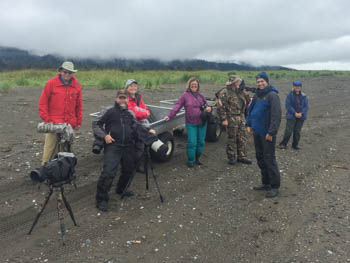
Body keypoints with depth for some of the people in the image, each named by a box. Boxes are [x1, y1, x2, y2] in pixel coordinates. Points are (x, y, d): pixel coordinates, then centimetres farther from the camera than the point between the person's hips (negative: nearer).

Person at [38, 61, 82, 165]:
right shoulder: (51, 83, -1)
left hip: (70, 124, 3)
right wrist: (46, 119, -6)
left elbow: (79, 106, 12)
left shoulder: (77, 86, 7)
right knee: (49, 148, -2)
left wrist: (78, 122, 10)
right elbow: (42, 103, 0)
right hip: (53, 123, -3)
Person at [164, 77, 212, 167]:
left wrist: (209, 108, -5)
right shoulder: (185, 95, -4)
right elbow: (177, 106, -7)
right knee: (192, 142, -5)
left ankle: (197, 158, 28)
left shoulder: (201, 96, 10)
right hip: (191, 124, -4)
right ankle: (190, 161, 11)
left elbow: (206, 105, 19)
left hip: (202, 123, 5)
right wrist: (170, 116, -16)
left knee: (201, 142, 11)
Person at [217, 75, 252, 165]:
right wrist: (224, 119, -18)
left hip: (241, 118, 7)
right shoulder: (225, 93, -9)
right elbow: (220, 107, -14)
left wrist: (246, 95, 1)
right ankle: (232, 157, 15)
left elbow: (246, 103, 19)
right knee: (232, 139, 2)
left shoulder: (240, 91, 13)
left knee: (242, 138, 11)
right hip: (231, 119, -7)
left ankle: (241, 156, 23)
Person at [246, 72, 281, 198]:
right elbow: (251, 110, 22)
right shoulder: (257, 95, 13)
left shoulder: (272, 95, -13)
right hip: (257, 132, 9)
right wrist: (249, 124, 12)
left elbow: (276, 115, -20)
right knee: (260, 157, 14)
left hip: (267, 134, -9)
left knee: (269, 159, -5)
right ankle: (266, 183, 27)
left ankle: (275, 186, 6)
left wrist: (271, 132, -22)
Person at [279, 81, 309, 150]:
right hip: (291, 116, -3)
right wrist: (295, 113, -15)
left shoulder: (303, 96, 5)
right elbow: (288, 105, -9)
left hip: (301, 116, 3)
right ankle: (283, 144, 6)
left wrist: (301, 113, -11)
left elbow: (306, 106, 4)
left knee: (297, 132, 7)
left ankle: (295, 145, 19)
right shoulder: (290, 95, -4)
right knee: (288, 131, -8)